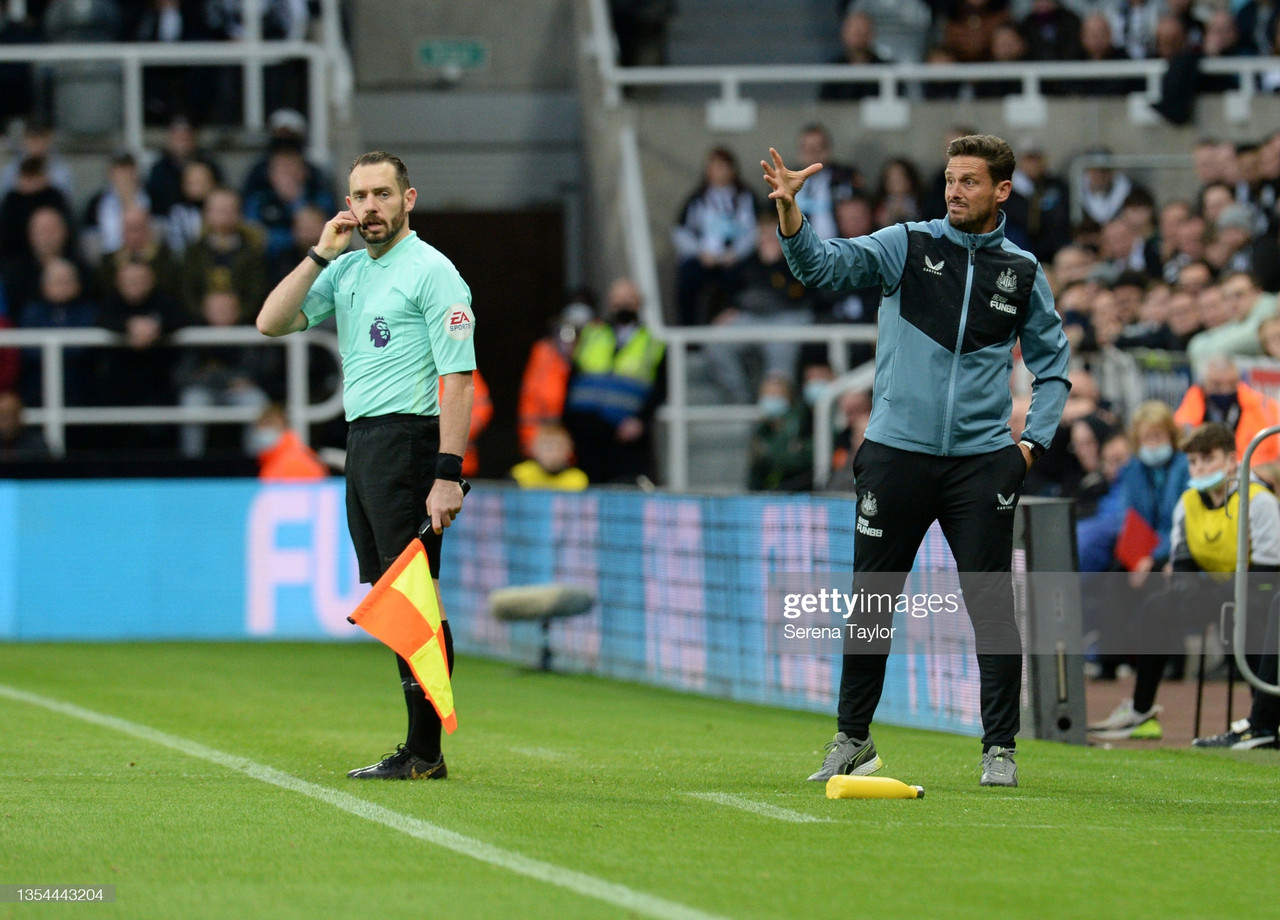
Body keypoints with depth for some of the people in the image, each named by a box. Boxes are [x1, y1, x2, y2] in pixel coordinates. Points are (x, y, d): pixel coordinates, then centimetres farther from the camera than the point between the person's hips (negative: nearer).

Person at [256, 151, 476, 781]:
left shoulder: (432, 272, -7)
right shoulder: (346, 270, 16)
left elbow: (457, 376, -13)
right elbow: (271, 323, 9)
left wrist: (448, 474, -20)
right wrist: (320, 254, 1)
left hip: (407, 440, -8)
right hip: (362, 441, 8)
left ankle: (426, 753, -11)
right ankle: (417, 749, 12)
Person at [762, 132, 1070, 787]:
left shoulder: (1023, 273, 8)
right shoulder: (906, 246, 2)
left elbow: (1052, 364, 18)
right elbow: (823, 266, -11)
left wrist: (1034, 440, 5)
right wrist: (789, 214, -29)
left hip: (981, 462, 0)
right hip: (896, 455, 0)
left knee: (992, 606, -2)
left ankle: (1000, 748, 7)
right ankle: (852, 740, 18)